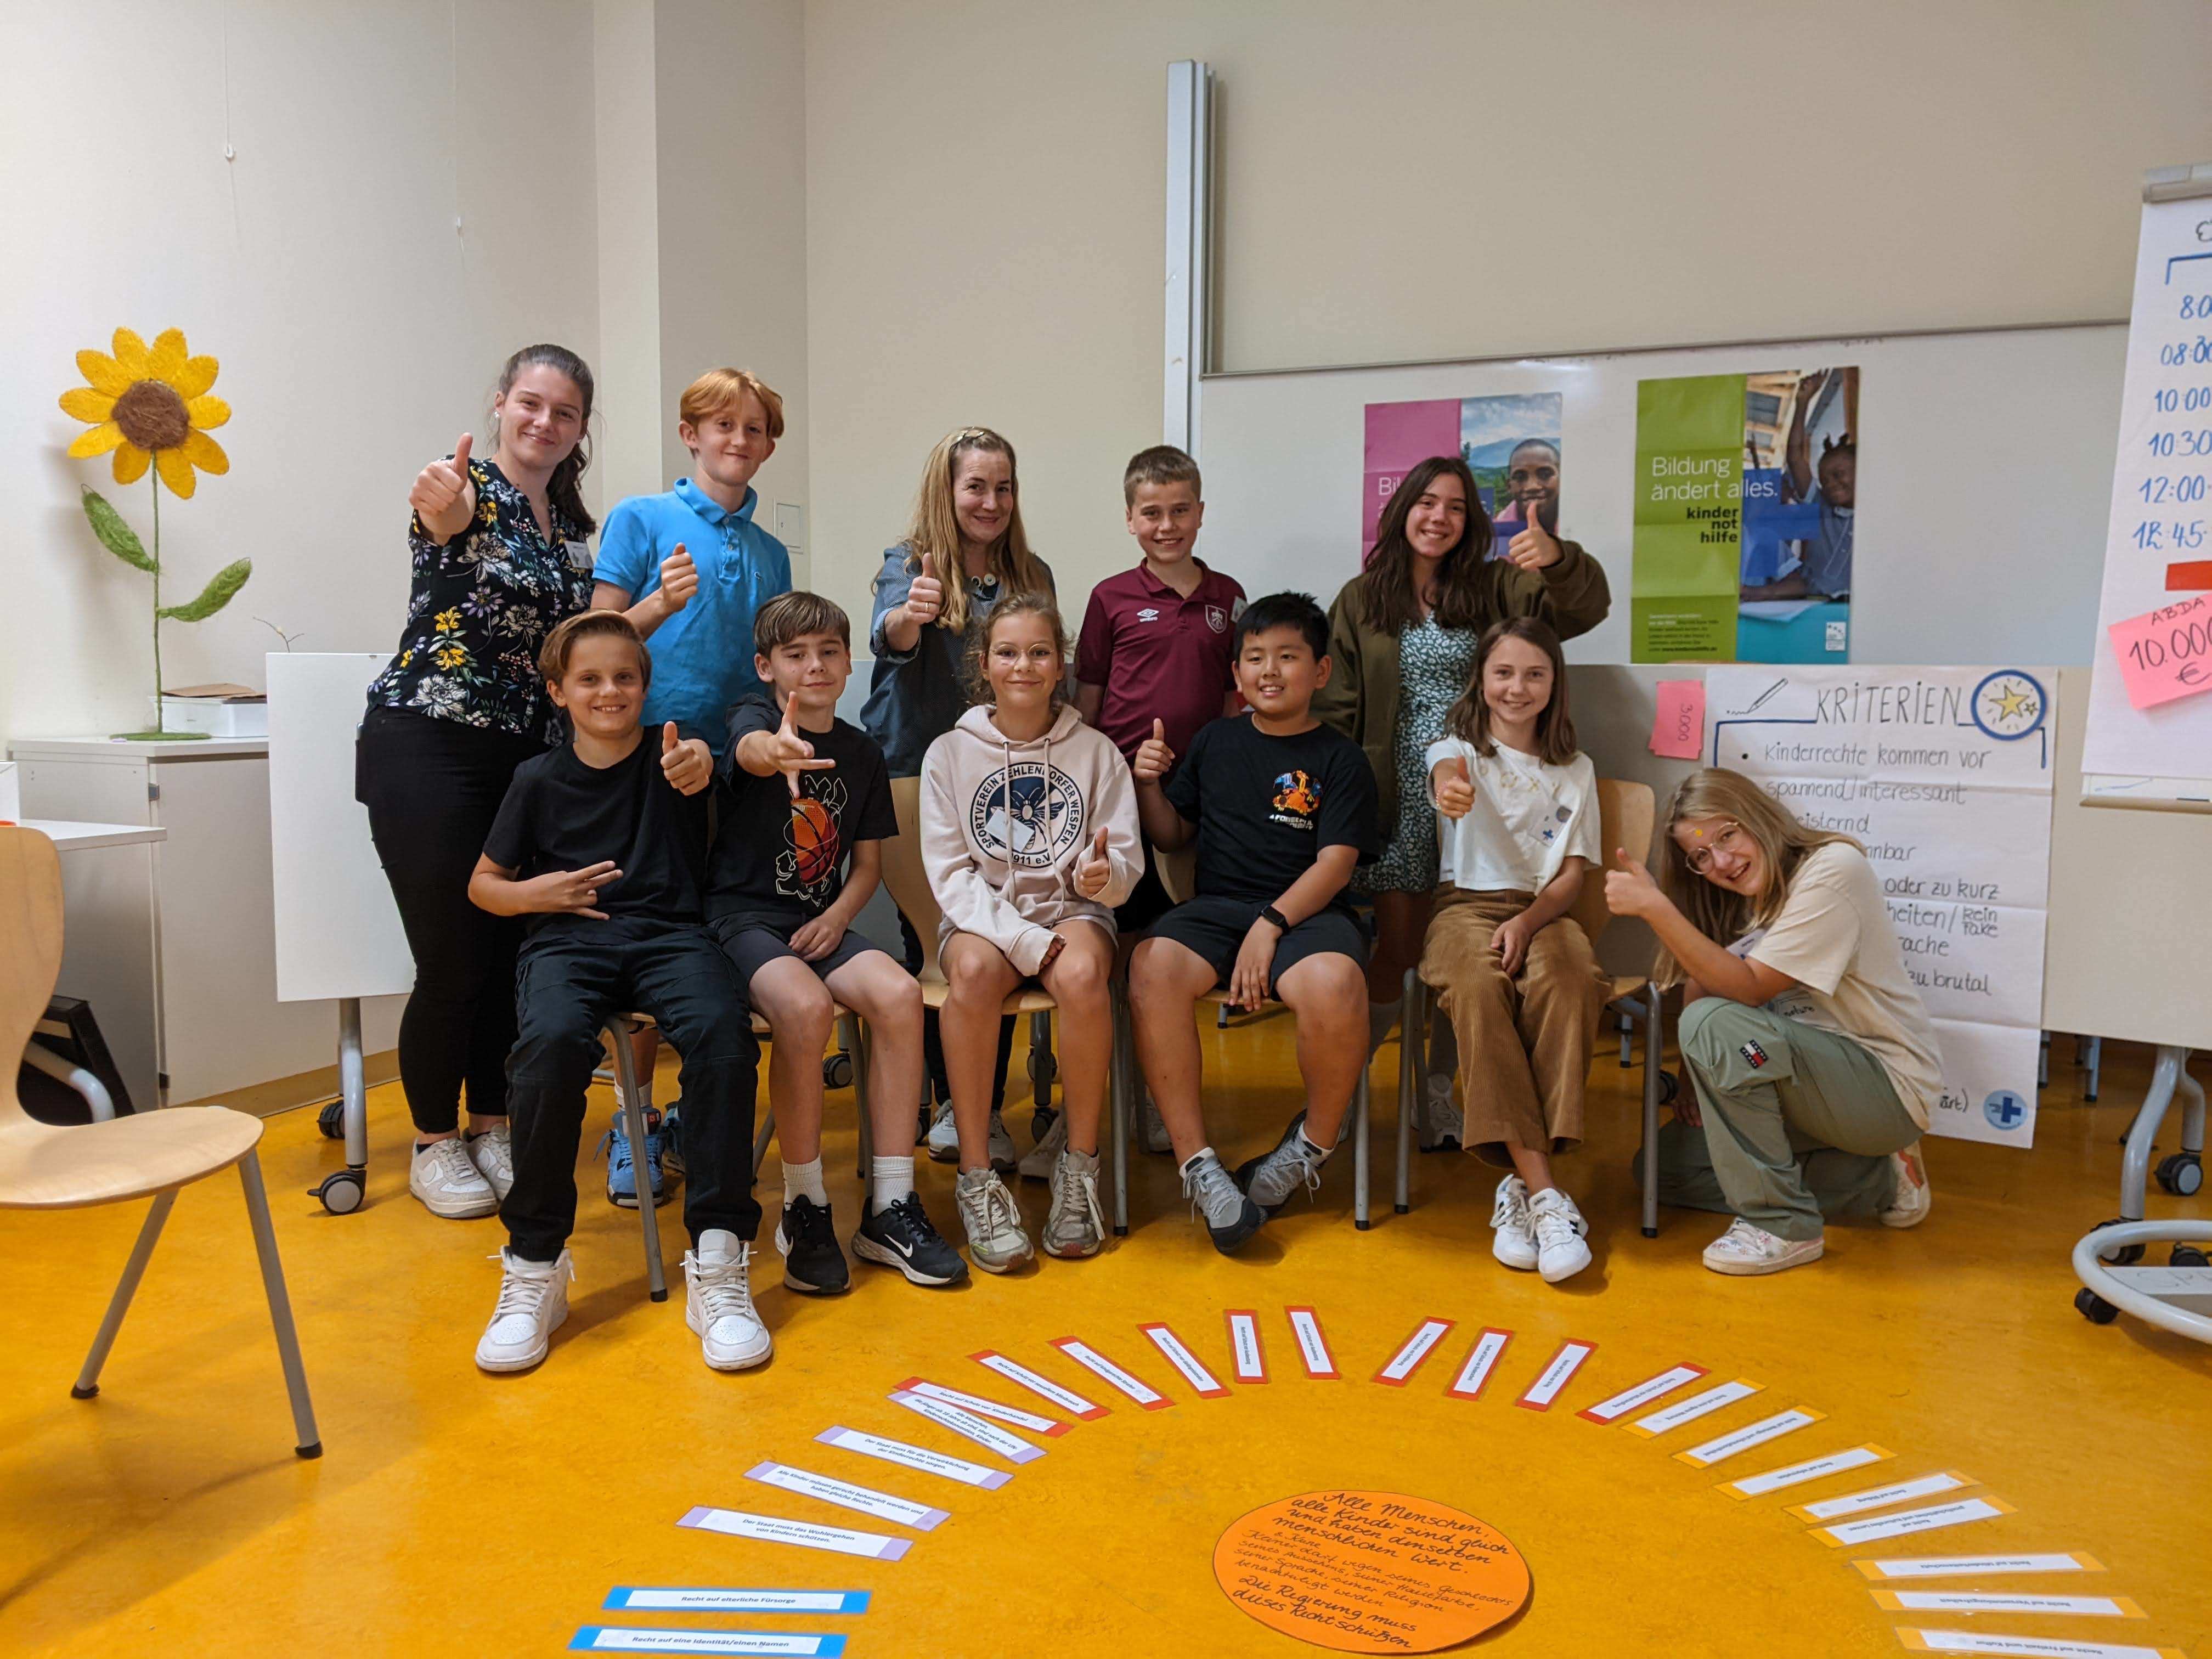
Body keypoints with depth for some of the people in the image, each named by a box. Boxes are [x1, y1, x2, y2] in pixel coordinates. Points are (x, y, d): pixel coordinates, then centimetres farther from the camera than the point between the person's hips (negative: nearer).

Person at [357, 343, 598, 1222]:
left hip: (528, 757, 6)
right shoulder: (467, 488, -8)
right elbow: (443, 534, -33)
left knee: (512, 951, 9)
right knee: (453, 960, -2)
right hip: (430, 751, -6)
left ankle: (495, 1128, 25)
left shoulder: (571, 524, 13)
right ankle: (435, 1144, 17)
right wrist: (443, 518, -54)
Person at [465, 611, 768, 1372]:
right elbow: (483, 883, 20)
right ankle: (534, 1267, -18)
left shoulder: (668, 754, 10)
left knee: (722, 1032, -32)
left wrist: (698, 762, -39)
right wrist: (537, 893, -2)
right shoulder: (539, 780, 13)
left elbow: (701, 759, -15)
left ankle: (718, 1261, -25)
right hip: (567, 939, 0)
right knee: (552, 1042, -34)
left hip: (669, 933, 0)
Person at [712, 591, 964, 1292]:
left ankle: (890, 1209, -16)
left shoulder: (862, 752, 12)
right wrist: (778, 750, -57)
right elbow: (752, 752, -31)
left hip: (818, 922, 4)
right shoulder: (752, 719, -4)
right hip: (741, 915, -4)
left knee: (898, 993, -25)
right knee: (805, 1005, -34)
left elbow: (869, 860, 17)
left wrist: (838, 915, -5)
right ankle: (804, 1210, -15)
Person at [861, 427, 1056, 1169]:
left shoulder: (1032, 576, 8)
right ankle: (948, 1101, 13)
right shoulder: (908, 565, -4)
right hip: (919, 778, -3)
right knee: (930, 942, 1)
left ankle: (988, 1108, 9)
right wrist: (908, 615, -49)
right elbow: (887, 636, -26)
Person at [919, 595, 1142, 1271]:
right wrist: (1026, 941, -17)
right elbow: (950, 873, -3)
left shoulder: (1095, 752, 6)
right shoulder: (950, 753, 3)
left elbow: (1127, 865, 4)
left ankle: (1080, 1166, -18)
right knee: (973, 970, -36)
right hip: (981, 912, 0)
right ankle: (976, 1178, -26)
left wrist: (1105, 873, -22)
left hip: (1071, 908, 1)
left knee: (1082, 974, -35)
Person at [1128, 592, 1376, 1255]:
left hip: (1304, 911, -2)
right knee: (1151, 969, -31)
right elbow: (1173, 836, 23)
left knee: (1333, 985, -37)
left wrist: (1270, 926, -18)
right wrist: (1149, 785, 2)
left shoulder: (1339, 758, 6)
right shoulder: (1216, 741, 17)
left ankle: (1315, 1140, -6)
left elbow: (1335, 863, -5)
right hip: (1215, 906, 3)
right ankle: (1197, 1164, -23)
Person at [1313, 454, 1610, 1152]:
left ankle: (1441, 1098, 21)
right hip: (1399, 799, -1)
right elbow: (1336, 711, 4)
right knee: (1397, 951, 1)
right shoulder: (1361, 601, 6)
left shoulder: (1497, 589, 7)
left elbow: (1584, 608, -7)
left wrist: (1559, 559, -28)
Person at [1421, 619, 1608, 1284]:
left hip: (1543, 910, 2)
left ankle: (1524, 1186, -34)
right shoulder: (1461, 747, 9)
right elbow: (1448, 769, -20)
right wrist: (1450, 787, -48)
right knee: (1478, 985, -38)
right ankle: (1545, 1193, -38)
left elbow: (1573, 874, 9)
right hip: (1466, 903, -2)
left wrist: (1527, 921, -14)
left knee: (1570, 980, -36)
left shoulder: (1575, 769, 16)